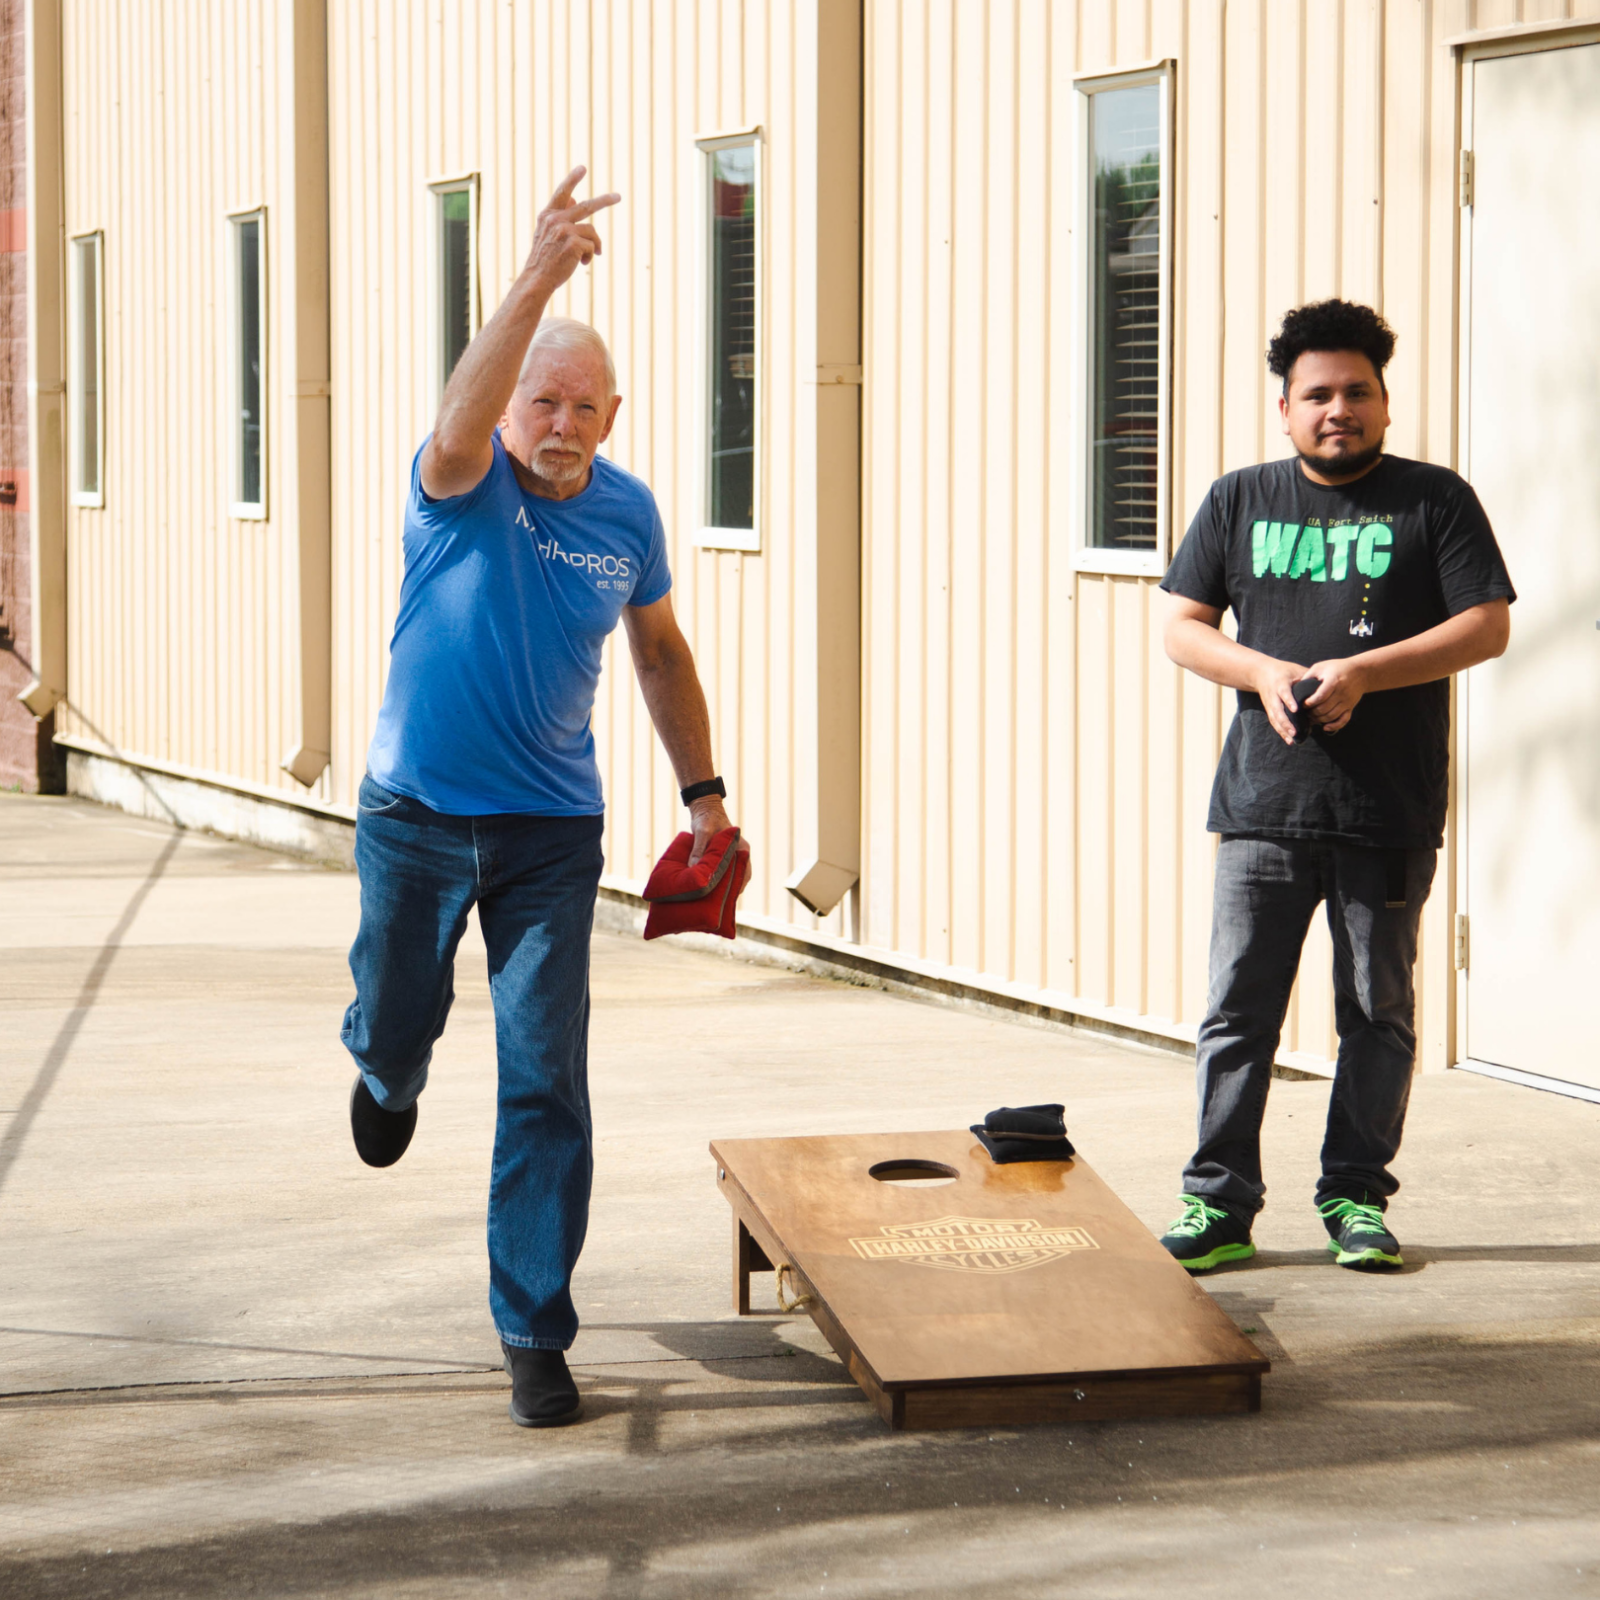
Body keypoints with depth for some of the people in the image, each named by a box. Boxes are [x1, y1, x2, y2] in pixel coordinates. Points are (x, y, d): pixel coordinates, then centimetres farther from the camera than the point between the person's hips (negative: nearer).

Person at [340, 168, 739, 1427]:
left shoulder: (627, 512, -2)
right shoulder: (466, 485, -13)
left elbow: (660, 650, 15)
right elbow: (459, 432, -39)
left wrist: (702, 788, 16)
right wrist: (539, 282, -50)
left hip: (550, 830, 1)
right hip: (416, 815, -1)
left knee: (547, 1083, -5)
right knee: (393, 1029, 15)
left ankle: (536, 1335, 4)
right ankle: (390, 1079, 55)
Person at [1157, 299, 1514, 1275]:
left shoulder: (1434, 501, 4)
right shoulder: (1239, 501, 12)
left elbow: (1487, 627, -3)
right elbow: (1182, 626, 12)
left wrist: (1360, 673, -14)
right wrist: (1265, 673, -8)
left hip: (1390, 813, -2)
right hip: (1265, 802, 2)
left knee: (1378, 1011, 5)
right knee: (1238, 1009, 0)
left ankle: (1357, 1199, 15)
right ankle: (1220, 1205, 5)